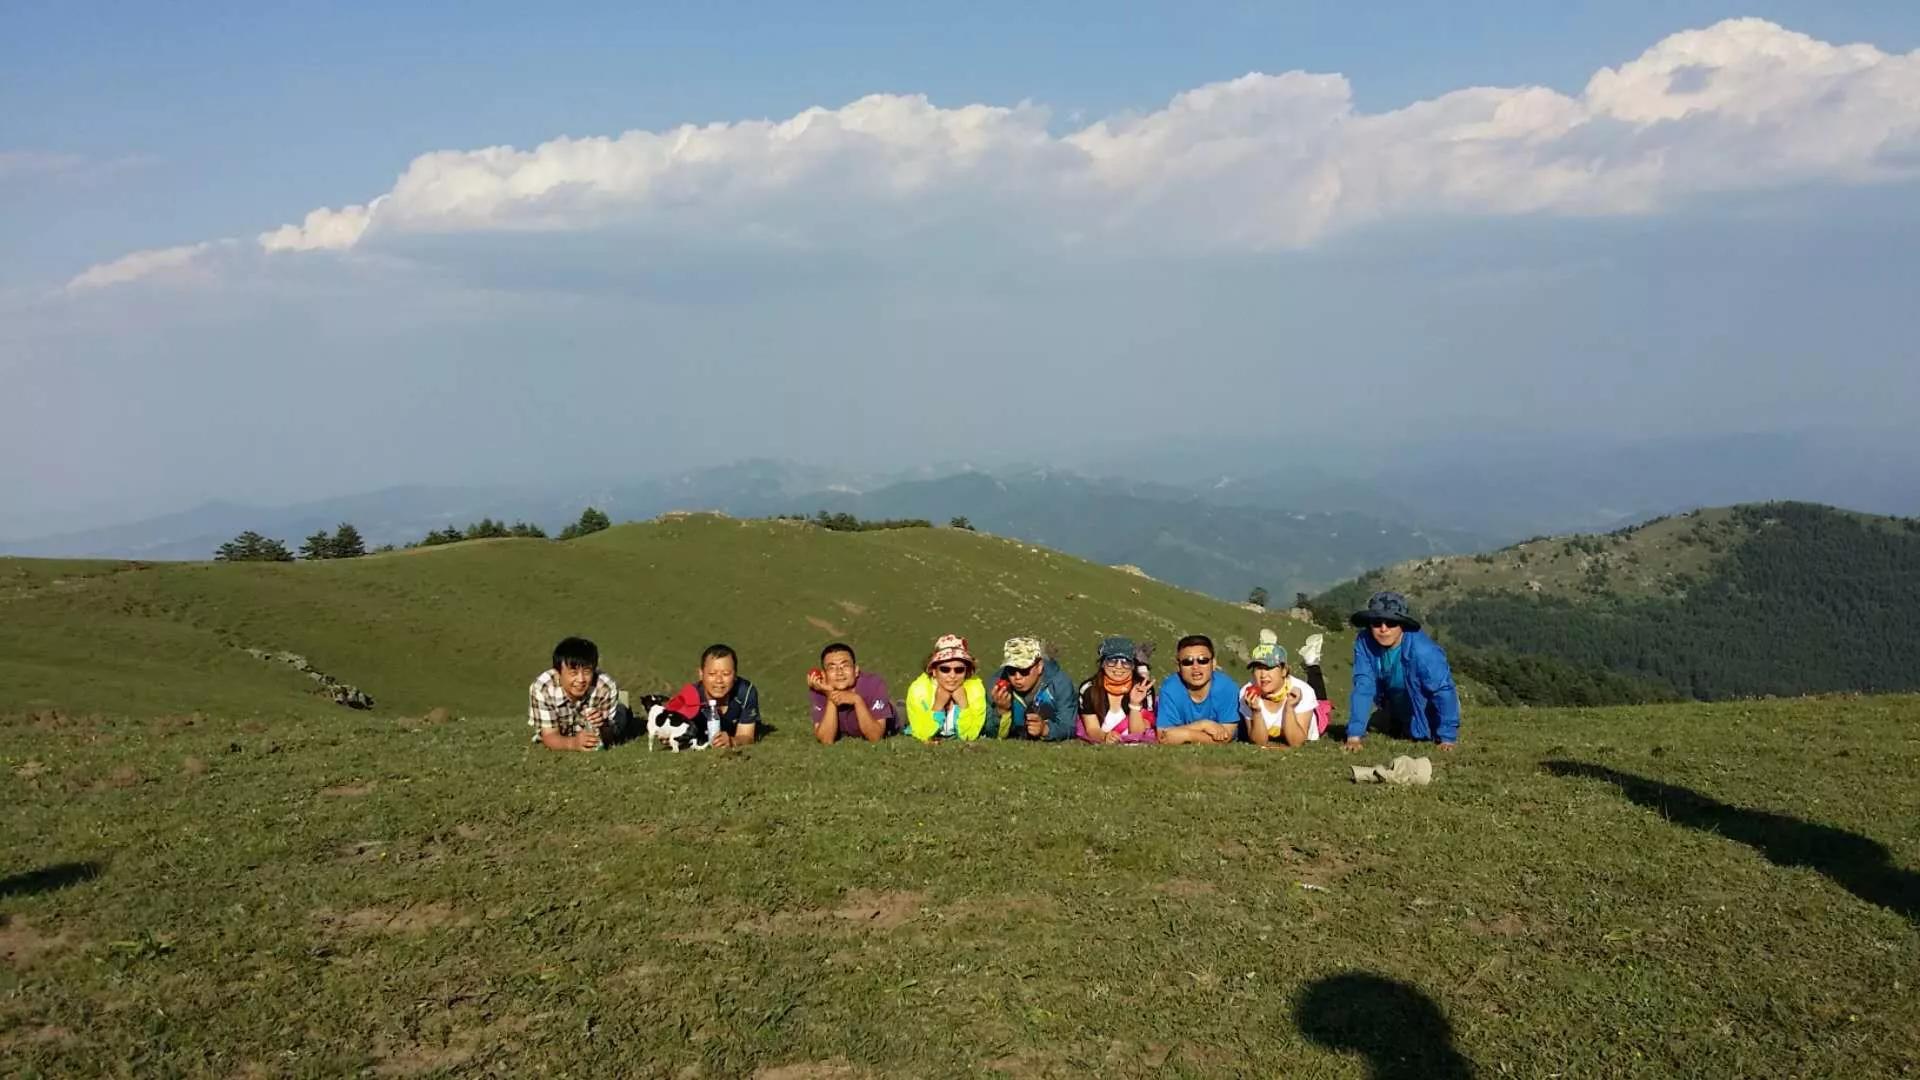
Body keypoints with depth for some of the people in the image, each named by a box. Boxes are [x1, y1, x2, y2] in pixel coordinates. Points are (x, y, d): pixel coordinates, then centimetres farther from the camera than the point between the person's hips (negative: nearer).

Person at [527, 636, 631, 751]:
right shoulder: (541, 688, -35)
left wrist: (603, 726, -52)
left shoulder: (606, 686, -33)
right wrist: (573, 743, -55)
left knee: (622, 714, -9)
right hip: (562, 740, 1)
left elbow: (609, 734, -28)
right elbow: (549, 736, -32)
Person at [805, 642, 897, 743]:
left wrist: (857, 700, -50)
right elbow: (826, 740, -36)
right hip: (845, 736, 0)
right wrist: (830, 697, -43)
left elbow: (875, 737, -39)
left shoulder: (874, 684, -37)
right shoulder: (821, 691, -30)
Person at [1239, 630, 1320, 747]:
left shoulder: (1302, 692, -30)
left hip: (1304, 746, -1)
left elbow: (1296, 743, -29)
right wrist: (1256, 712, -38)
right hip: (1267, 741, 1)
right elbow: (1259, 742, -22)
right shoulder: (1247, 694, -24)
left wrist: (1289, 708, -42)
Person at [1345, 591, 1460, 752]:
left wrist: (1448, 738, -27)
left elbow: (1443, 691, -31)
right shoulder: (1364, 643, -29)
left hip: (1426, 707, -3)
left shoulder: (1422, 650, -39)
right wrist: (1354, 735, -34)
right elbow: (1363, 687, -28)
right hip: (1395, 707, 3)